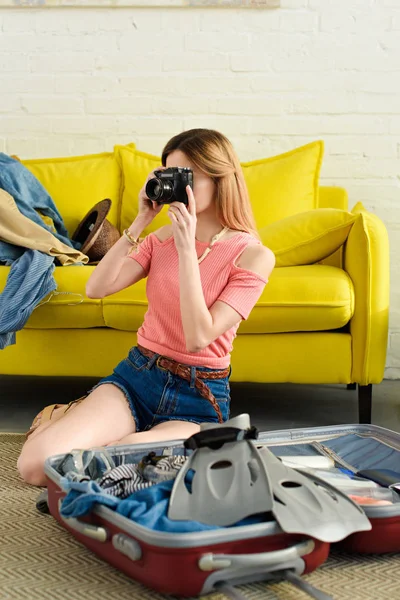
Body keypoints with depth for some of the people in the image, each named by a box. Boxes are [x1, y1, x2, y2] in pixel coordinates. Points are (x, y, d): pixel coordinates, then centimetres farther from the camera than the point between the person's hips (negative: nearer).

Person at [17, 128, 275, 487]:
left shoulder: (253, 256, -10)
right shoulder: (164, 236, 5)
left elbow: (198, 337, -21)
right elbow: (97, 288, -7)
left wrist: (186, 248, -23)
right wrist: (140, 222, -10)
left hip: (198, 397, -3)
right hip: (137, 376, 3)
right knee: (36, 463, -22)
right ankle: (76, 418, 12)